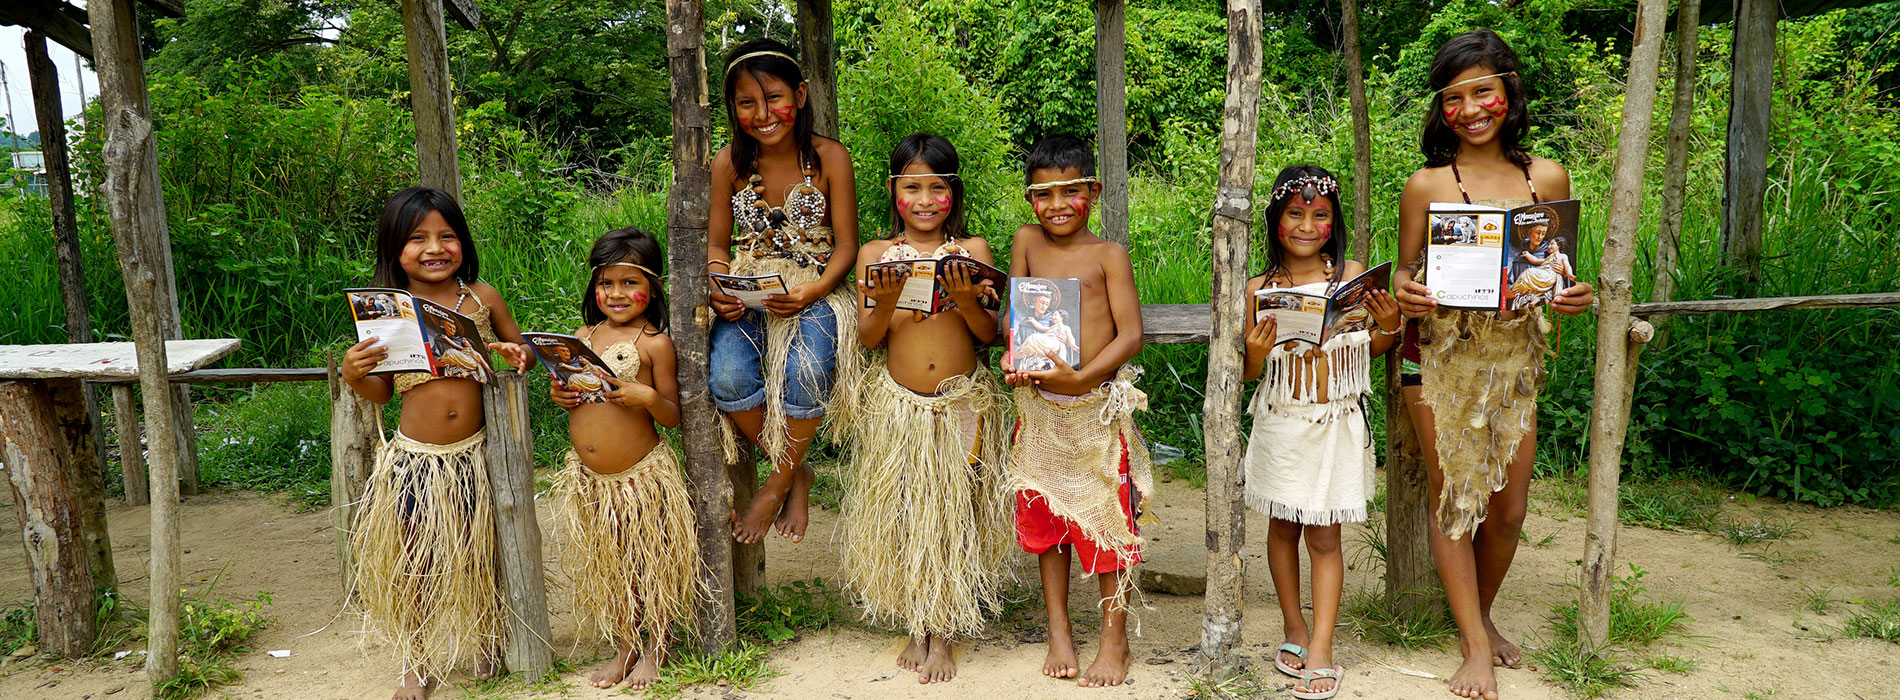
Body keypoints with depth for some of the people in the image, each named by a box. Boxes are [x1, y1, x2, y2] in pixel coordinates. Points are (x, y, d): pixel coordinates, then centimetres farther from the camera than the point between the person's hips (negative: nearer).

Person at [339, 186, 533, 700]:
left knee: (476, 556, 12)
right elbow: (382, 391, 4)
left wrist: (517, 356, -10)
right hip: (413, 459, 0)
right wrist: (353, 375, -16)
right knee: (413, 562, 9)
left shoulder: (482, 298, -1)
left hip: (471, 456, 0)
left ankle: (484, 644, 38)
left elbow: (520, 347, 13)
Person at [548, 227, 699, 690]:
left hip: (641, 474, -5)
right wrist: (558, 395, -4)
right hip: (589, 478, 5)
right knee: (610, 565, 16)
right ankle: (625, 649, 34)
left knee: (651, 560, 8)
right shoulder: (583, 337, 6)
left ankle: (655, 650, 28)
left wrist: (647, 397, -26)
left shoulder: (654, 343, -9)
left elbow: (673, 417, -7)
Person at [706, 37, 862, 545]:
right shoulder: (728, 164, -2)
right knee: (726, 377, -27)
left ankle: (776, 485, -7)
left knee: (805, 371, -33)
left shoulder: (829, 159, -7)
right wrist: (719, 290, -15)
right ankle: (796, 473, -1)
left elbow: (847, 246, -4)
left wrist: (812, 292, -22)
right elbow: (717, 245, 7)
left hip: (814, 290, -2)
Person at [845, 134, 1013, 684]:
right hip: (897, 405, 1)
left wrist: (964, 299, -20)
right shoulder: (876, 254, 1)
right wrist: (887, 301, -20)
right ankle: (915, 628, 26)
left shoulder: (972, 251, 0)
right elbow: (867, 339, -1)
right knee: (902, 514, 8)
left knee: (951, 513, 5)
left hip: (961, 405, -1)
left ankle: (942, 635, 19)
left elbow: (988, 334, -2)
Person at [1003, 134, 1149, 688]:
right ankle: (1058, 633, 27)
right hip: (1039, 403, 3)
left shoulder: (1108, 255, -3)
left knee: (1106, 520, 1)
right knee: (1045, 519, 11)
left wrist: (1081, 376, -21)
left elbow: (1130, 334, -9)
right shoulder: (1027, 242, 6)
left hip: (1098, 404, -3)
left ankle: (1114, 642, 17)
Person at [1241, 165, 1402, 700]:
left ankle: (1321, 651, 11)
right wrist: (1256, 352, -19)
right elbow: (1252, 373, 2)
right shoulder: (1259, 290, -2)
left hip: (1337, 422, -1)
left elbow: (1373, 350, 8)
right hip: (1280, 421, 1)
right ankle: (1293, 627, 30)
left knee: (1324, 535, 3)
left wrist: (1390, 325, -12)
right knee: (1283, 526, 12)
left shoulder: (1352, 275, -2)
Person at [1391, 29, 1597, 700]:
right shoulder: (1426, 185, -4)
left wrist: (1575, 294, -10)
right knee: (1454, 499, 3)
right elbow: (1404, 271, 3)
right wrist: (1406, 291, -20)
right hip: (1441, 359, -3)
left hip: (1515, 357, 3)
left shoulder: (1547, 178, 4)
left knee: (1509, 509, 10)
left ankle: (1480, 615, 36)